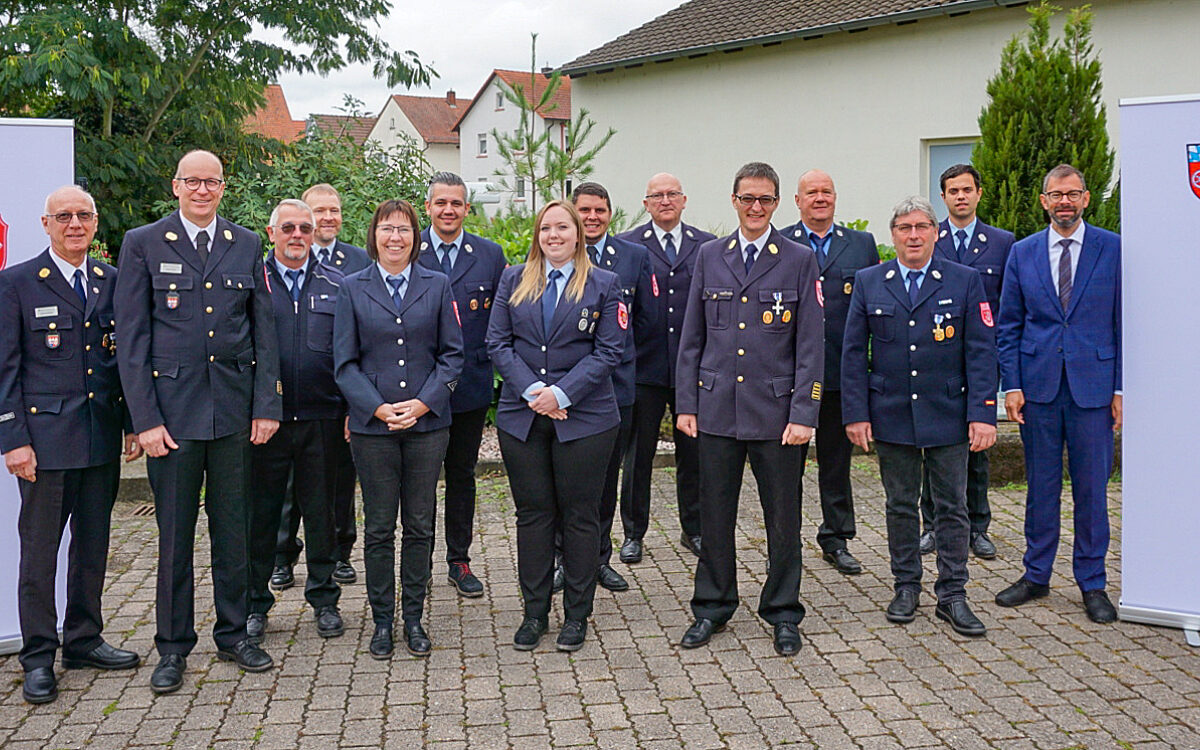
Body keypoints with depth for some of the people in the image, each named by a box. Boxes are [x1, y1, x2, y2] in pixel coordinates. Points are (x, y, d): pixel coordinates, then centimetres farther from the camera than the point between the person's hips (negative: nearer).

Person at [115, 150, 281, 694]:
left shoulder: (247, 245, 9)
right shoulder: (143, 244, 1)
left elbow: (263, 330, 9)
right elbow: (131, 337, -2)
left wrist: (266, 404, 1)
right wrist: (144, 417, -9)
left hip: (235, 407, 2)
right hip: (171, 408, -2)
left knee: (233, 526, 10)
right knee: (175, 532, 4)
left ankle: (233, 634, 24)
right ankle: (173, 647, 17)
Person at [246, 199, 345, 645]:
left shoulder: (336, 285, 9)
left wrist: (352, 410, 1)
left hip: (322, 419, 1)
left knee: (321, 510, 10)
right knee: (261, 512, 6)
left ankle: (323, 600, 23)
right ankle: (255, 604, 19)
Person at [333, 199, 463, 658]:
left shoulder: (437, 286, 6)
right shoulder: (353, 288, 4)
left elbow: (452, 354, 4)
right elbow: (345, 362, 1)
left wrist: (423, 402, -9)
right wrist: (378, 408, -12)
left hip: (427, 421, 1)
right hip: (372, 426, -1)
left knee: (420, 526, 7)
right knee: (379, 528, 4)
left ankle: (413, 619, 19)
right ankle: (382, 621, 16)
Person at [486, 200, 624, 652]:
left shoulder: (604, 284, 2)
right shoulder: (514, 280, 9)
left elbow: (608, 351, -4)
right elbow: (498, 343, 3)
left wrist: (561, 394, -14)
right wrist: (532, 390, -11)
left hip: (584, 417, -2)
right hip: (521, 416, 2)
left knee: (580, 516, 4)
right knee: (532, 513, 7)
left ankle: (576, 615, 16)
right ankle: (534, 612, 19)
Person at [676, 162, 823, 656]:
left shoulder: (799, 261, 1)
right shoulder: (709, 256, 8)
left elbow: (810, 346, -2)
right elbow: (692, 337, 10)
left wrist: (803, 412, -9)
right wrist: (686, 403, 5)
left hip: (776, 411, -2)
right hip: (716, 408, 2)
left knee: (783, 518, 6)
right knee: (714, 514, 9)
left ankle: (783, 614, 21)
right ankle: (712, 607, 24)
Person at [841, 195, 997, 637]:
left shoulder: (965, 281, 0)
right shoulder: (868, 283, 3)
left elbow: (980, 351, -3)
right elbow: (853, 352, 3)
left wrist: (982, 414, -10)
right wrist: (856, 414, -4)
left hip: (948, 414, -1)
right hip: (891, 415, 1)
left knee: (952, 508, 5)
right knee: (900, 505, 11)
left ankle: (952, 596, 15)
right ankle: (906, 587, 24)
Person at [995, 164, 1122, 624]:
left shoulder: (1113, 250, 1)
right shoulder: (1022, 253, 6)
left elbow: (1124, 322, 1)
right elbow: (1008, 326, 7)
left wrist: (1121, 388, -3)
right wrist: (1011, 385, -1)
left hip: (1093, 385, -1)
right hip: (1038, 386, 2)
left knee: (1092, 486, 5)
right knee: (1040, 485, 10)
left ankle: (1092, 582, 18)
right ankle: (1036, 576, 22)